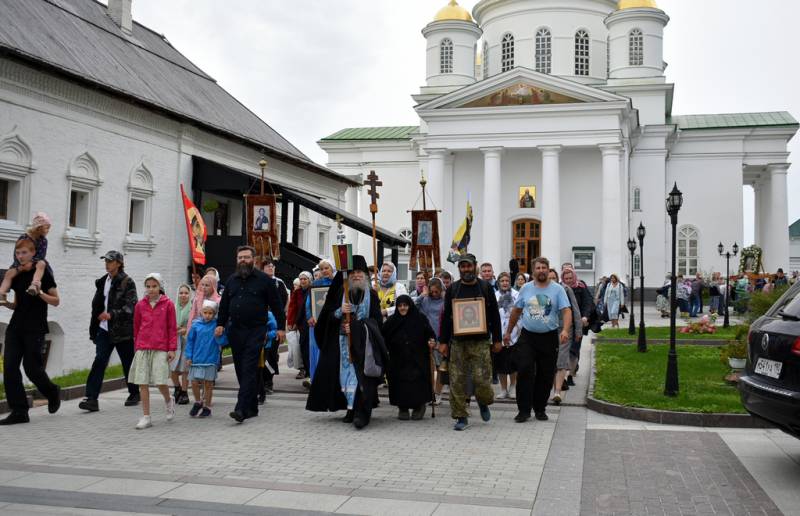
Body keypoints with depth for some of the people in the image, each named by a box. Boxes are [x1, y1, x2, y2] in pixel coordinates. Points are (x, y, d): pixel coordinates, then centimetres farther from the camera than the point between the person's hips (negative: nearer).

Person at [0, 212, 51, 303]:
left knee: (41, 264, -37)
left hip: (35, 263, -1)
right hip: (21, 265, 1)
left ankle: (35, 285, -62)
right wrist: (20, 266, -25)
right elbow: (16, 254, -9)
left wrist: (32, 262, -32)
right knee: (9, 273, -27)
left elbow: (42, 255, -12)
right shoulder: (23, 237, -6)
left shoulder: (43, 240, -1)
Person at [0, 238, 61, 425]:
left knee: (31, 367, -5)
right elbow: (17, 305, 18)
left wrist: (40, 293, -20)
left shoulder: (42, 273, -5)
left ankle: (52, 392, 25)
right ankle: (19, 411, 0)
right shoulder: (16, 275, 11)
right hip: (16, 326, 6)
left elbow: (55, 301, -4)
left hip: (35, 328, -6)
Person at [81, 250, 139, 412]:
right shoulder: (102, 282, 12)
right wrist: (93, 329, 16)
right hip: (105, 330, 5)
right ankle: (91, 398, -13)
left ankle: (134, 394, 27)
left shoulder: (127, 283, -8)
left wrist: (112, 314, -30)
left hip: (123, 330, -5)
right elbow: (96, 305, 17)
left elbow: (130, 306, -17)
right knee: (99, 361, -8)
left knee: (128, 363, 8)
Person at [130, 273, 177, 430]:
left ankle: (169, 401, 24)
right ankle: (146, 417, 10)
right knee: (142, 383, 1)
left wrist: (172, 349, -2)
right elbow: (136, 327, 16)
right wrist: (136, 347, 17)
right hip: (143, 348, 3)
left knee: (160, 382, -8)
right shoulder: (140, 305, 7)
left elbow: (172, 328, 1)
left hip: (161, 349, -3)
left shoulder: (168, 304, 0)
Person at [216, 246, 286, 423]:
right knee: (241, 370, 7)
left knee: (249, 370, -11)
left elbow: (276, 305, 1)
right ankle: (252, 407, 17)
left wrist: (281, 327, -3)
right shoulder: (231, 280, 16)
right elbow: (224, 304, 19)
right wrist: (220, 324, 7)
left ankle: (242, 409, -17)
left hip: (256, 331, -5)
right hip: (235, 331, 6)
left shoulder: (263, 280, 1)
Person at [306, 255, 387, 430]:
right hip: (343, 342, 2)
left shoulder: (372, 295, 4)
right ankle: (351, 408, 11)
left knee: (361, 375, -14)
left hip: (363, 342, -2)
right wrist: (340, 311, -17)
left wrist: (355, 326, -13)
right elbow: (327, 315, 4)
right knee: (346, 374, 0)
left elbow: (377, 320, -1)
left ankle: (362, 413, -19)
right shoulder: (340, 292, 7)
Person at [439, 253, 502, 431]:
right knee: (457, 380, -1)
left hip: (480, 342, -1)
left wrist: (497, 340, 4)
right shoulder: (453, 289, 8)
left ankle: (483, 403, 25)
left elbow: (494, 315, 8)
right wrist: (443, 341, 5)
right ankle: (461, 417, 9)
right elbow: (446, 317, 10)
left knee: (482, 379, -7)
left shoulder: (485, 287, 6)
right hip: (458, 342, 2)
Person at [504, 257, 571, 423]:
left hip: (549, 337, -1)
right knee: (524, 372, -10)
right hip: (527, 336, 1)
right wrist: (508, 332, 16)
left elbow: (566, 311, -9)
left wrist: (565, 330, -26)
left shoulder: (557, 289, -1)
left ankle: (540, 409, 21)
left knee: (546, 375, 6)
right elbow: (516, 311, 14)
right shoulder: (526, 289, 6)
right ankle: (524, 410, -3)